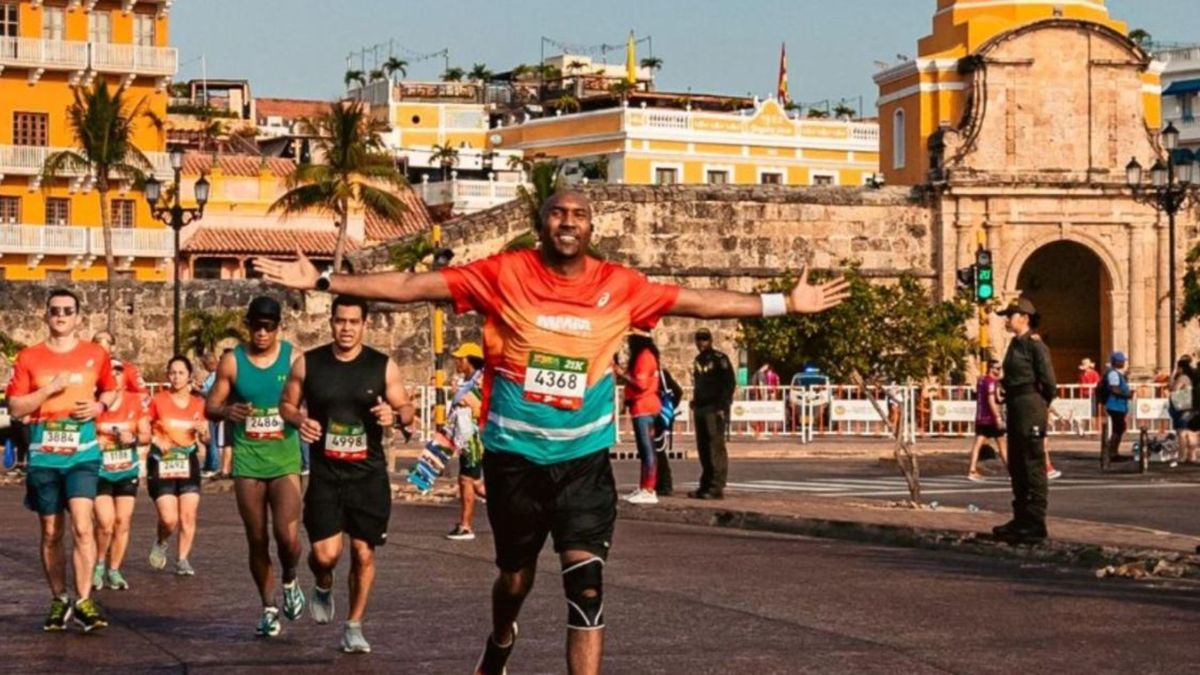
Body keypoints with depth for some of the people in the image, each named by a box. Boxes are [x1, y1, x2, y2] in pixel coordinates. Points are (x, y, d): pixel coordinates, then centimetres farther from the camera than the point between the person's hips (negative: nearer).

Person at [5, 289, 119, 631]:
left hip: (83, 453, -1)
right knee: (50, 534, 9)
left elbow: (111, 390, 20)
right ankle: (59, 601, 21)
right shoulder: (29, 358, 2)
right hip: (43, 457, 1)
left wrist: (99, 405, -2)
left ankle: (84, 601, -11)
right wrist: (49, 389, -13)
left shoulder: (96, 355, 5)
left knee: (82, 526, -15)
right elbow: (15, 407, -1)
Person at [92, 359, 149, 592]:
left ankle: (114, 571, 16)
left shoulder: (135, 401, 0)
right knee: (106, 522, -13)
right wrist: (93, 442, -20)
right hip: (100, 471, -3)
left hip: (128, 471, 3)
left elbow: (146, 435, 6)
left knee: (122, 522, 3)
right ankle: (99, 566, 10)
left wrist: (133, 438, -14)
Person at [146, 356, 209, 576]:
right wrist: (155, 439, -18)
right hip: (162, 465, -3)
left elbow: (205, 440, 12)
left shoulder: (198, 404, 5)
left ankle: (182, 560, 10)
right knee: (169, 519, -10)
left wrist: (203, 432, -11)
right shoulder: (158, 401, -3)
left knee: (188, 515, -4)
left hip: (188, 464, 3)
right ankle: (161, 543, 22)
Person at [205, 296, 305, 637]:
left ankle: (289, 582, 16)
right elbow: (210, 406, 4)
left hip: (285, 458, -1)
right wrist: (227, 411, -18)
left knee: (287, 535, -15)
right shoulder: (232, 362, 2)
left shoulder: (294, 359, -1)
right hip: (247, 459, 1)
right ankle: (269, 608, 21)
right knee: (257, 540, 5)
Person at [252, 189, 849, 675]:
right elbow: (410, 286, -7)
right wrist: (323, 282, -11)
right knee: (516, 575, 16)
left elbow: (699, 302, 8)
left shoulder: (618, 286, -1)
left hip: (584, 456, 0)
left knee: (586, 580, -13)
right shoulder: (503, 274, -6)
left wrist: (784, 303, 8)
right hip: (514, 455, 0)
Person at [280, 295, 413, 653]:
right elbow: (286, 404, 10)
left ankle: (353, 626, 20)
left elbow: (406, 407, 6)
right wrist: (299, 419, -12)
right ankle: (324, 585, 26)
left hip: (369, 475, 1)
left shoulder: (384, 366, -1)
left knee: (363, 553, 3)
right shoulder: (307, 364, 0)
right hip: (325, 474, -1)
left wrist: (393, 415, -17)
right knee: (325, 553, -11)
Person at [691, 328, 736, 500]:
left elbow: (729, 384, -11)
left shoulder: (719, 359, -5)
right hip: (700, 408, 8)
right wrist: (695, 404, 16)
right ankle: (706, 485, 14)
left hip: (714, 409, -8)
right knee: (703, 448, 9)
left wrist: (722, 407, -17)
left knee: (716, 447, -11)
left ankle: (717, 487, -14)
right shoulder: (698, 361, 19)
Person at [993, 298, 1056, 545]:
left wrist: (1042, 405, 2)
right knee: (1016, 466, 14)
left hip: (1030, 407, -9)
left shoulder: (1035, 346, -13)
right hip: (1014, 407, 9)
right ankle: (1021, 518, 22)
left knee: (1033, 466, -5)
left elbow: (1048, 382, -13)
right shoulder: (1015, 344, 13)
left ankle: (1035, 524, -3)